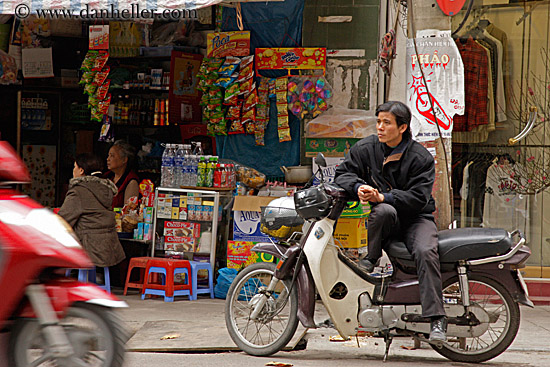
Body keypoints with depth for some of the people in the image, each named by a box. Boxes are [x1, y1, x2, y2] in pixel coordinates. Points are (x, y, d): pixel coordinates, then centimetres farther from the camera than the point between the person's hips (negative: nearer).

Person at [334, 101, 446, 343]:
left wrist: (383, 197, -27)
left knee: (425, 251, -31)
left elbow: (418, 197, -15)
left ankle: (437, 318, -30)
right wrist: (358, 187, -17)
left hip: (416, 217, -2)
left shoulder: (421, 158, -8)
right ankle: (370, 259, -13)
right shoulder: (365, 148, 2)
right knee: (384, 211, -37)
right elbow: (343, 173, 6)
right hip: (385, 219, 2)